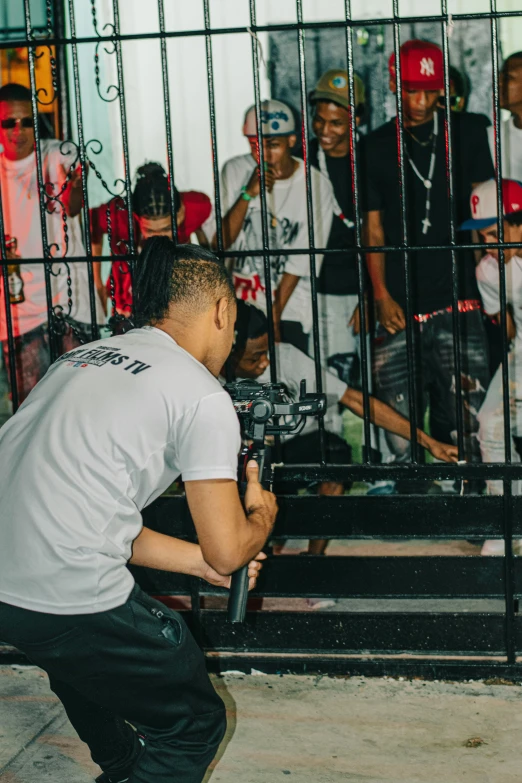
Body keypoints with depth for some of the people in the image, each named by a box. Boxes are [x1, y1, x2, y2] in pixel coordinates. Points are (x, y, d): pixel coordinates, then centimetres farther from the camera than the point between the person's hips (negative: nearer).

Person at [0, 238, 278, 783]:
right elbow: (228, 552, -2)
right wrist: (262, 515, 20)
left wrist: (199, 561, 26)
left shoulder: (85, 356, 19)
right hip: (66, 603, -9)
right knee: (195, 725, 13)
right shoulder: (202, 395, -4)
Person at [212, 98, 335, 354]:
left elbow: (301, 261, -8)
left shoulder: (317, 186, -9)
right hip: (238, 302, 1)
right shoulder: (236, 171, -2)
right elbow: (220, 242, -8)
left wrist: (274, 318, -9)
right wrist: (248, 195, -21)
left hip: (289, 308, -1)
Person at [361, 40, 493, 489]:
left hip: (458, 303, -1)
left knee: (464, 426, -6)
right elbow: (374, 229, 11)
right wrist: (381, 295, -1)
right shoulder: (376, 148, 11)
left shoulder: (466, 133, 10)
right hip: (399, 309, 1)